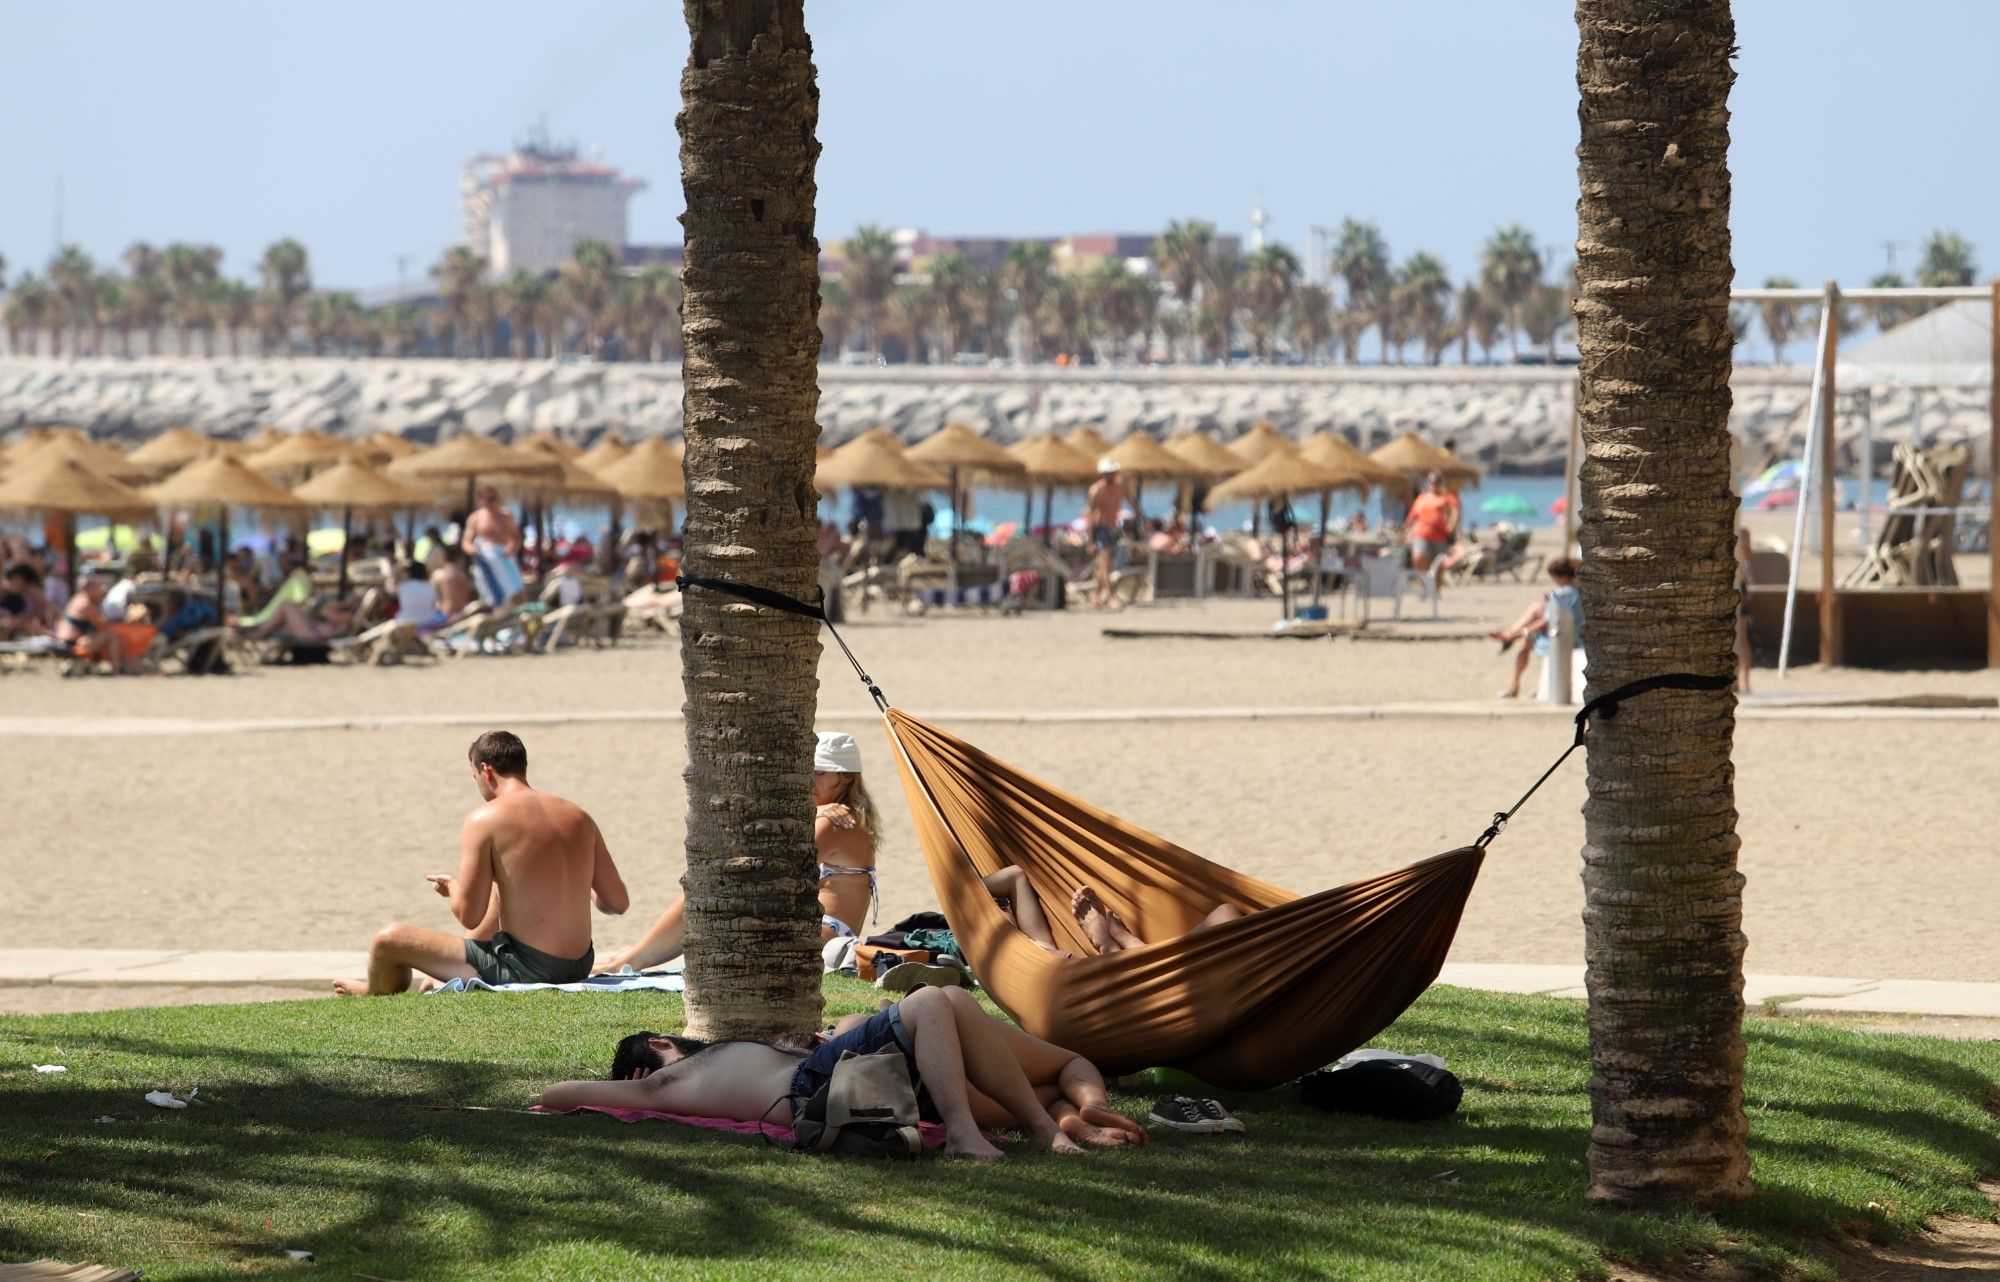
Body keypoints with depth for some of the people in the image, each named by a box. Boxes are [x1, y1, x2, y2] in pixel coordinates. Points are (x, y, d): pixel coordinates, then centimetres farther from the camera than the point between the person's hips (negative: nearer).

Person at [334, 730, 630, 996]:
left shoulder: (484, 820, -13)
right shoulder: (579, 817, 4)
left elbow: (469, 916, -14)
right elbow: (618, 903, 6)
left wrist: (452, 889, 9)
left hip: (525, 971, -7)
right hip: (578, 968, 7)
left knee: (388, 940, 5)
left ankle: (376, 993, 40)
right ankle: (438, 981, 56)